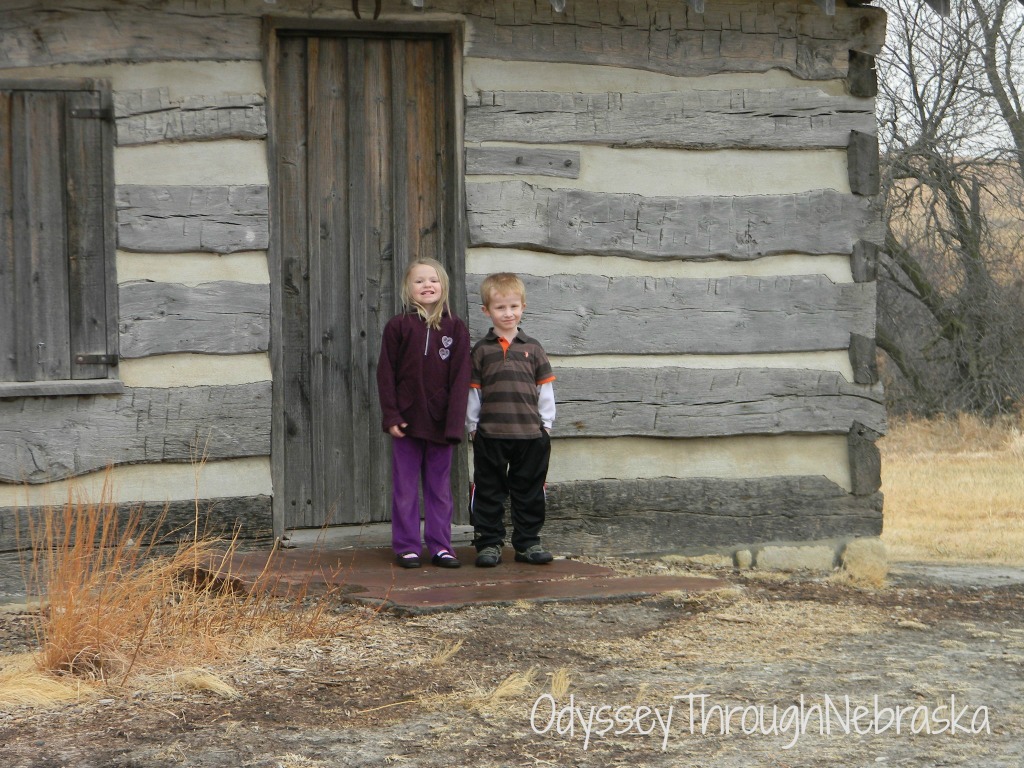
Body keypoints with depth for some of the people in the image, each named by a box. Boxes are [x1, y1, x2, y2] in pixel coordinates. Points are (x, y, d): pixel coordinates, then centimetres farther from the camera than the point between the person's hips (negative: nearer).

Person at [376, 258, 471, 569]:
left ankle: (440, 546, 15)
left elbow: (460, 379, -1)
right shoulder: (398, 326, 0)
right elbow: (386, 374, -1)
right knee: (405, 489, 4)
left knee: (440, 488, 8)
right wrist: (391, 417, -9)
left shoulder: (456, 328, 3)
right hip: (407, 421, -1)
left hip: (441, 423, 1)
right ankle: (407, 547, 10)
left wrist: (454, 424, -10)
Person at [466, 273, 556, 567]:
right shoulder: (482, 350, 2)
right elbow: (473, 391, 4)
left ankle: (528, 542, 17)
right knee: (489, 491, 4)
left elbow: (545, 389, 9)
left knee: (529, 492, 8)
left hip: (531, 433, 1)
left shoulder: (532, 348, 6)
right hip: (490, 435, -1)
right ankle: (489, 543, 10)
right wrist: (473, 425, 1)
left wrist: (546, 424, 5)